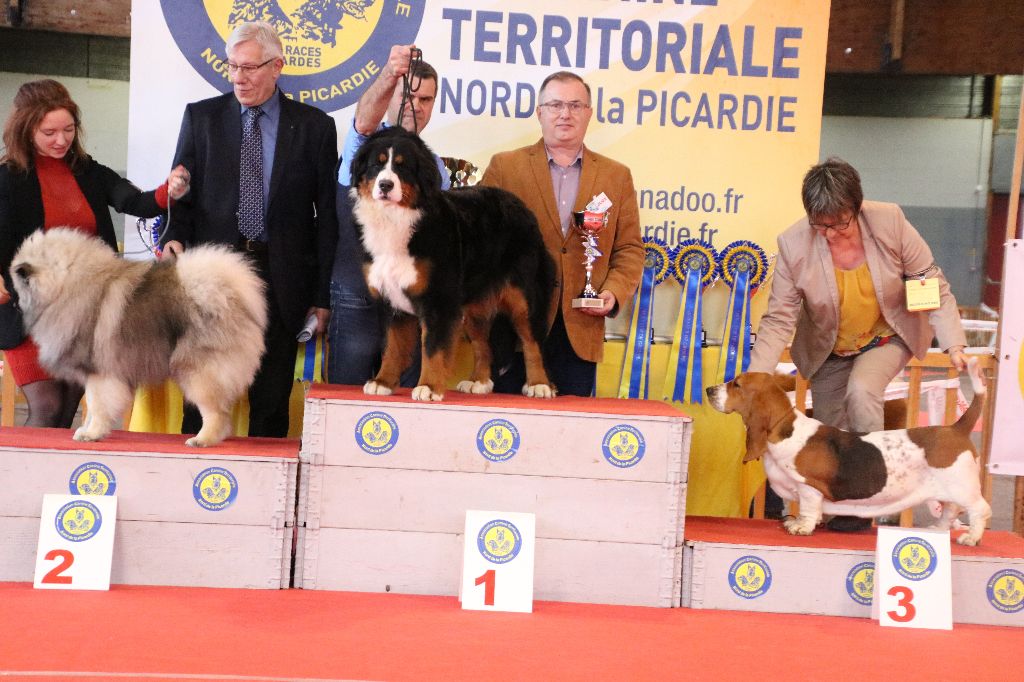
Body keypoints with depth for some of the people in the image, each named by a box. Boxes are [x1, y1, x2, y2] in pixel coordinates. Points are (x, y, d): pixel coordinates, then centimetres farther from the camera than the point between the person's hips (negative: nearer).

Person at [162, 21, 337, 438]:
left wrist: (323, 294, 0)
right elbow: (182, 192, 10)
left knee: (272, 399, 5)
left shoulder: (314, 126, 4)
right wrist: (174, 237, -12)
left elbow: (327, 214, 3)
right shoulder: (201, 116, 9)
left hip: (280, 276, -1)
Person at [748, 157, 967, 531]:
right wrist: (756, 378, -30)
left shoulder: (889, 222, -24)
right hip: (829, 350, 2)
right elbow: (779, 318, -20)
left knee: (862, 390, -28)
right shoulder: (793, 244, -23)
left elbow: (933, 284, -15)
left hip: (888, 337, -2)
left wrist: (954, 344, -24)